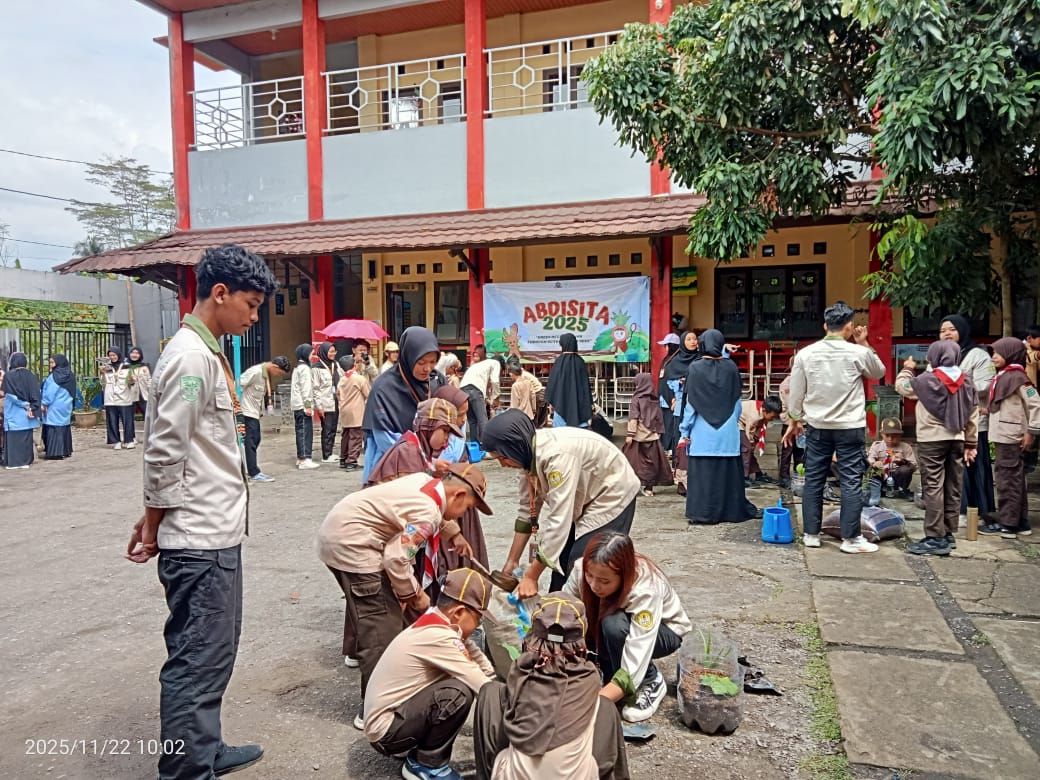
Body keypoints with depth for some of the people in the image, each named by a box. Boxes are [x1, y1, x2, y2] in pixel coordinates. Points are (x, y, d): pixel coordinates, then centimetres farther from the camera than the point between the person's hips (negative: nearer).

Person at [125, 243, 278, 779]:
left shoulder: (207, 352, 14)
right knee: (199, 660, 0)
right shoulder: (191, 356, -18)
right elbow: (163, 453, -19)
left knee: (214, 651, 21)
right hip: (200, 539, -10)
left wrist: (155, 522, 17)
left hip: (218, 533, 10)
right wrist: (154, 527, -7)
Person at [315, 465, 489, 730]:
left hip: (336, 530, 10)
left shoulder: (425, 481, 6)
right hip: (351, 544, -10)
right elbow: (396, 559, -23)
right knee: (382, 629, -6)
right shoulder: (428, 513, -20)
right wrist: (415, 594, -8)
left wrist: (453, 533, 38)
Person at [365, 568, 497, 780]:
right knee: (459, 693, -27)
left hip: (396, 710, 10)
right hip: (385, 730, -10)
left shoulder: (433, 625, 1)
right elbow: (485, 687, -22)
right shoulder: (438, 637, -26)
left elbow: (485, 668, 5)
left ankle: (419, 744, 14)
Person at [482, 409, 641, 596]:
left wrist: (531, 576, -30)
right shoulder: (530, 452, -10)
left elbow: (558, 519, -36)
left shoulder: (557, 454, -36)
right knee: (561, 561, 9)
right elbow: (528, 508, -2)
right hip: (584, 498, 8)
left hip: (612, 496, -8)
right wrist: (511, 562, 1)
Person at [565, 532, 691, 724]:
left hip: (665, 630, -4)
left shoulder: (645, 590, -39)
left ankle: (650, 682, -10)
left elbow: (633, 668, -43)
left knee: (614, 624, -36)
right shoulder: (581, 568, -29)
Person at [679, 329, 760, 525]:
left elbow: (690, 404, -7)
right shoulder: (731, 367, -1)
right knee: (729, 471, 11)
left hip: (702, 431, -2)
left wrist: (684, 432, -2)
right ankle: (733, 509, 20)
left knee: (702, 472, 3)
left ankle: (701, 512, 5)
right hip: (728, 431, 3)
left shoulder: (695, 368, -9)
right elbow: (737, 401, 6)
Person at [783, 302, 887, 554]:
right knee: (851, 482, 3)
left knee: (813, 480, 9)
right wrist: (864, 344, 14)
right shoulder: (858, 353, -8)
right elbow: (879, 372, 13)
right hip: (850, 427, -2)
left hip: (816, 426, 3)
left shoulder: (805, 353, -3)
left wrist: (794, 421, 15)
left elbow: (796, 392, 3)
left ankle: (811, 534, 15)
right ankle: (850, 538, 7)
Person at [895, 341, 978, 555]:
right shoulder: (966, 381, 6)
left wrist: (907, 369, 21)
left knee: (933, 488, -5)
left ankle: (936, 538, -6)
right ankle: (949, 534, 18)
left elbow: (902, 386, 2)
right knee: (953, 488, 11)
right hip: (956, 440, 6)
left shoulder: (929, 379, -11)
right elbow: (973, 414, 10)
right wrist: (971, 443, 16)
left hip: (932, 440, -6)